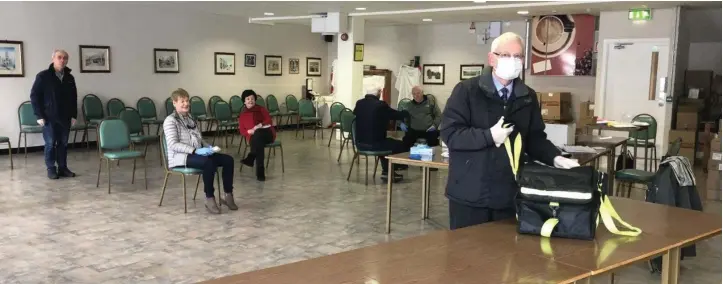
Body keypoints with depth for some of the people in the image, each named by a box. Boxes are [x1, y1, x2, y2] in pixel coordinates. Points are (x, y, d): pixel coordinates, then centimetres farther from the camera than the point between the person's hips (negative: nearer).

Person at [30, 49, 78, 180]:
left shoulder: (70, 78, 9)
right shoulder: (43, 76, -5)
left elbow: (74, 98, 15)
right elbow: (34, 96, -5)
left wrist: (74, 115, 8)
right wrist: (39, 115, -10)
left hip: (65, 118, 4)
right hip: (49, 118, -4)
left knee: (63, 143, 8)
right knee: (50, 143, 1)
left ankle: (63, 168, 15)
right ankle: (51, 169, 9)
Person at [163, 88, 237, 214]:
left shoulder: (192, 119, 20)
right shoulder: (170, 121, -6)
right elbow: (173, 145, -17)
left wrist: (208, 147, 1)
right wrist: (195, 151, -26)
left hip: (198, 154, 8)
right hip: (180, 157, -8)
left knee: (228, 159, -10)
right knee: (209, 163, -36)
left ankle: (228, 195, -4)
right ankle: (209, 199, -27)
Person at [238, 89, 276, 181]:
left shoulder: (261, 109, 14)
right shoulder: (242, 115, 18)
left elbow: (269, 120, 1)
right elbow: (242, 130, 13)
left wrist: (259, 125, -18)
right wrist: (249, 131, -10)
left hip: (267, 133, -1)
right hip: (253, 137, 1)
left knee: (258, 133, -40)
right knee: (259, 143, -39)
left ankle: (250, 159, -33)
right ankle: (260, 172, -42)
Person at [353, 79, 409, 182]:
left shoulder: (359, 103, 1)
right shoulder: (381, 105, -16)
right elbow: (398, 115, -3)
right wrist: (407, 112, 21)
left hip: (360, 143, 7)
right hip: (374, 144, -7)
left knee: (386, 142, 33)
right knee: (401, 145, 14)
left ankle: (387, 171, 36)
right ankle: (388, 172, 28)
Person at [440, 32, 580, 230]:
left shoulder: (528, 97, 9)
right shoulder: (466, 90, -6)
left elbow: (535, 138, 12)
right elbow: (450, 133, -13)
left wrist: (555, 158, -6)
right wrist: (489, 136, -21)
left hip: (509, 195, 4)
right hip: (470, 193, -4)